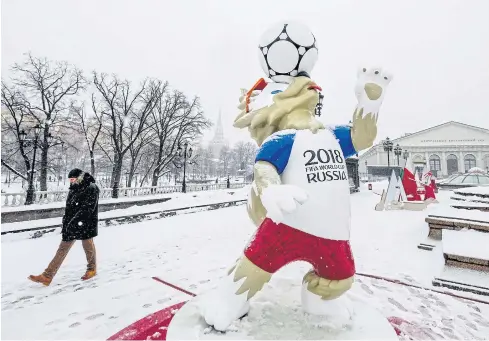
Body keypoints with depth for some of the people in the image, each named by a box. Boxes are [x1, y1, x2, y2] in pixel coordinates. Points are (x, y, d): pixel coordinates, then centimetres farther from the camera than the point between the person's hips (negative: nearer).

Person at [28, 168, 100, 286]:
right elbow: (68, 209, 15)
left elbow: (87, 209, -21)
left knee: (88, 247, 10)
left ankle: (92, 269, 31)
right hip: (71, 225, 7)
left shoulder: (91, 188, -15)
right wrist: (65, 225, 12)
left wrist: (75, 221, -25)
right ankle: (47, 276, 13)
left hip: (86, 225, -7)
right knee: (62, 249, 8)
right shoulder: (73, 189, 10)